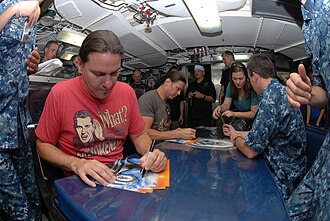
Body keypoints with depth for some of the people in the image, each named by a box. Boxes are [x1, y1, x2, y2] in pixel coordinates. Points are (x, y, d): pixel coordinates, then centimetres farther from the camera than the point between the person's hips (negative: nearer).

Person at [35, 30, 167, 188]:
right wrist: (77, 164, -20)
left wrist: (151, 153, -14)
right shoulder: (59, 94, -12)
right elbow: (43, 145, -3)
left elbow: (139, 135, 7)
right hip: (82, 181, -2)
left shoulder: (127, 92, -3)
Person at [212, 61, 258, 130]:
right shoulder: (231, 86, -5)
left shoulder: (252, 88, -20)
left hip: (252, 122, -4)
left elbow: (254, 113, -17)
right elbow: (226, 105, -1)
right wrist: (220, 107, -24)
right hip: (239, 120, 4)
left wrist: (234, 114, -31)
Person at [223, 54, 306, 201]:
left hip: (281, 181, -9)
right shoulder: (280, 91, 7)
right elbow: (260, 134, 16)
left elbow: (250, 151, -23)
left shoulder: (270, 99, -27)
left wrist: (235, 138, -3)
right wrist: (236, 133, 24)